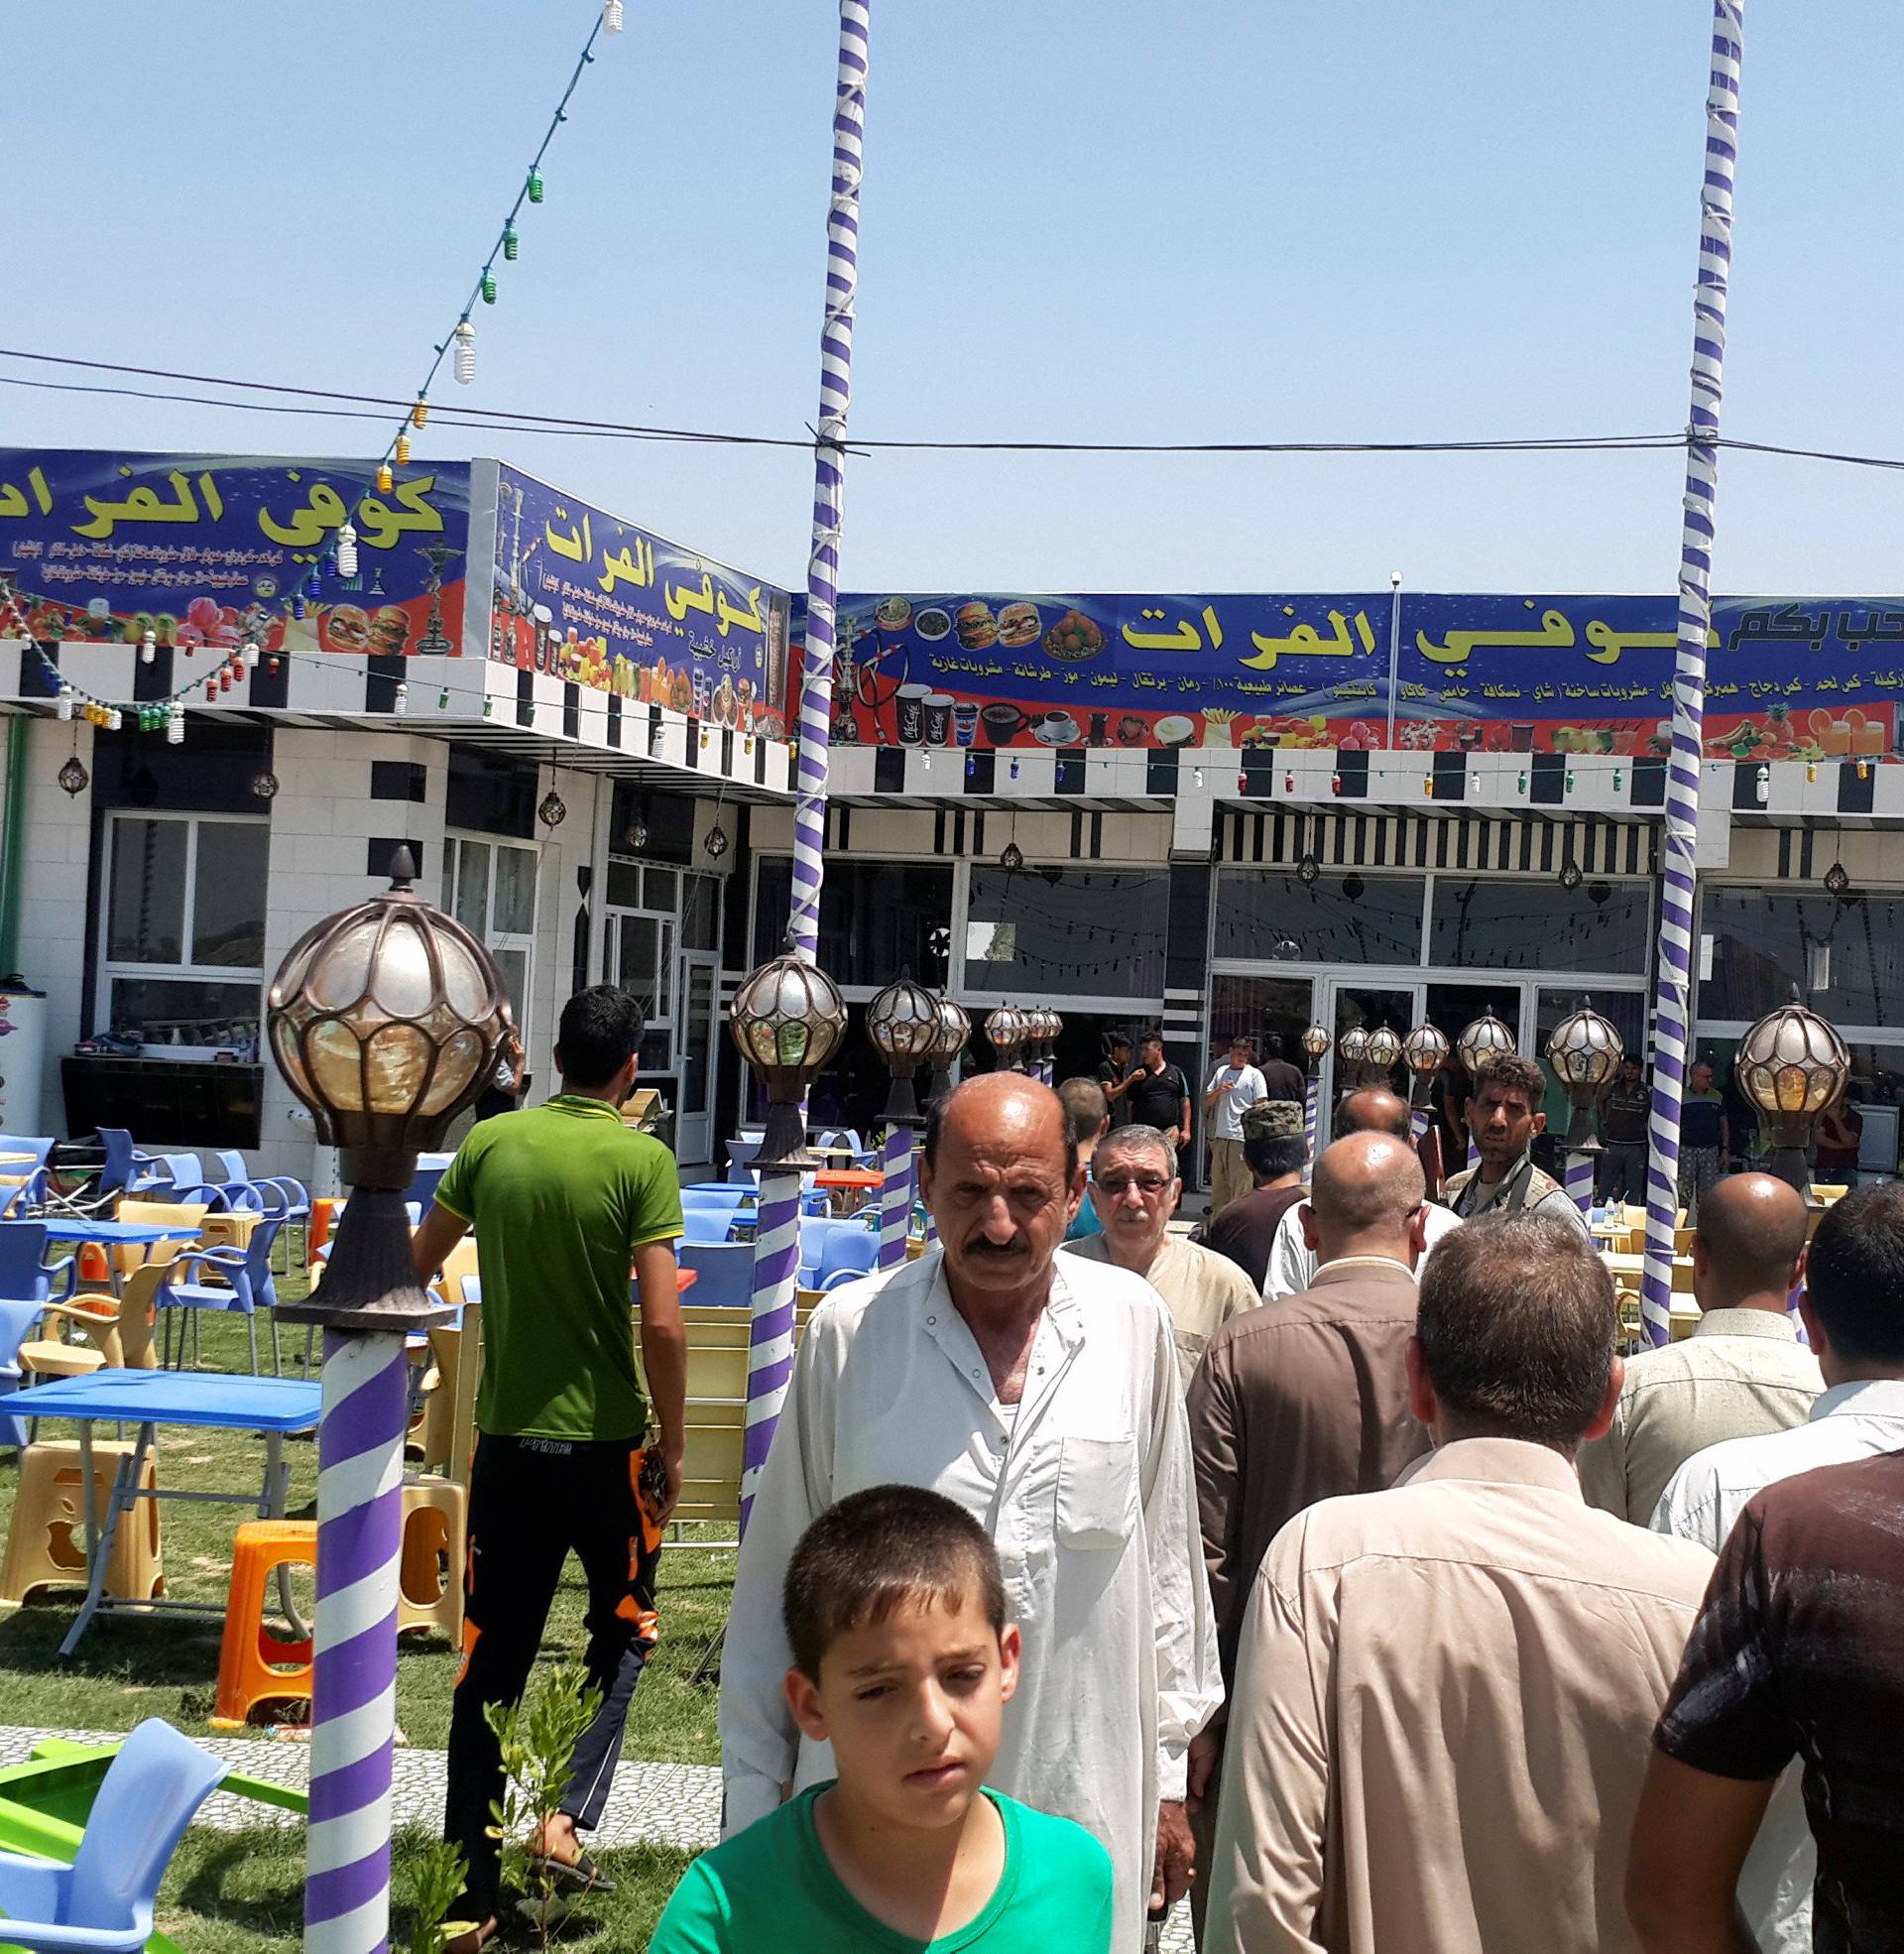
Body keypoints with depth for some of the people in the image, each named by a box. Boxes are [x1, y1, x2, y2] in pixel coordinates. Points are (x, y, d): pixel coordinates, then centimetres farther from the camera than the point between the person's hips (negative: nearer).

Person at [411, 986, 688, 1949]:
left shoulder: (491, 1141, -1)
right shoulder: (641, 1159, -11)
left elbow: (418, 1264, 12)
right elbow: (662, 1326, -15)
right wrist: (671, 1447, -4)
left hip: (508, 1437, 3)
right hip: (606, 1440, -3)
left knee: (491, 1660, 8)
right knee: (623, 1629, 20)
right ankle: (568, 1814, 4)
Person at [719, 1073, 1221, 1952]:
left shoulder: (1132, 1323, -2)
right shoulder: (850, 1333, -6)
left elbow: (1168, 1559, 7)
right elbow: (777, 1583, 2)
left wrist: (1169, 1775, 11)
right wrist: (755, 1810, 4)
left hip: (1083, 1813, 1)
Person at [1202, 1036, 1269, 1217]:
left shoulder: (1254, 1074, 1)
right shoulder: (1221, 1071, 16)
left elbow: (1261, 1105, -4)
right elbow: (1207, 1102, 17)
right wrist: (1219, 1090, -3)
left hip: (1242, 1137, -6)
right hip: (1220, 1136, 6)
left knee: (1240, 1183, -8)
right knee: (1218, 1181, 11)